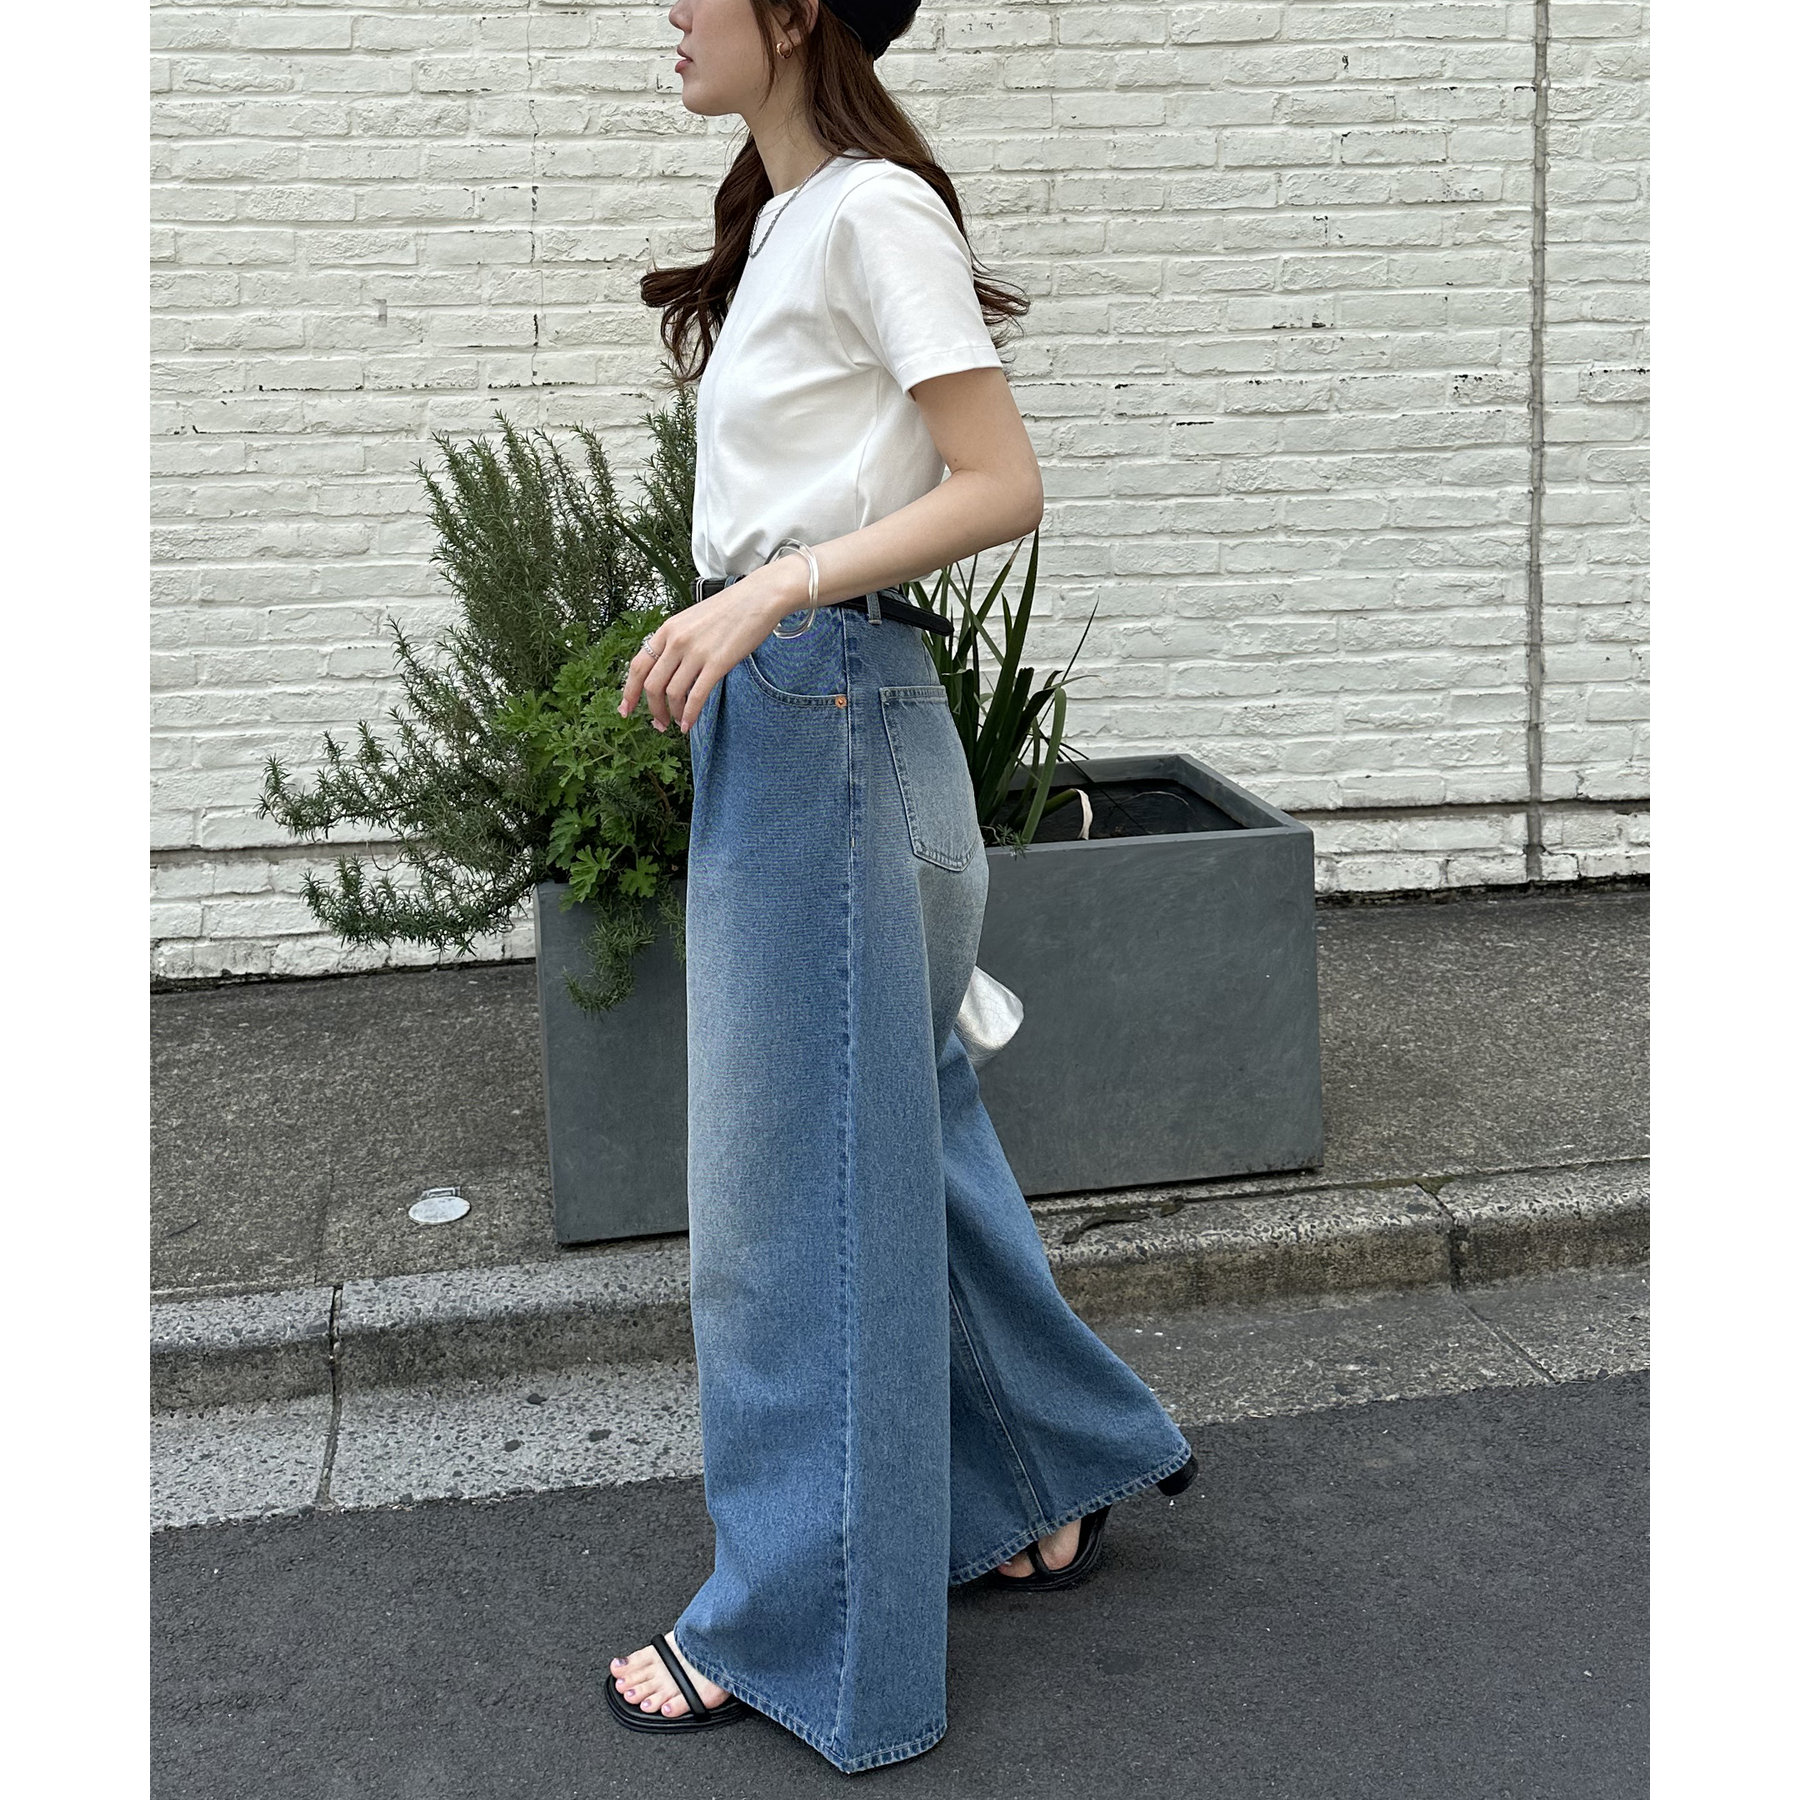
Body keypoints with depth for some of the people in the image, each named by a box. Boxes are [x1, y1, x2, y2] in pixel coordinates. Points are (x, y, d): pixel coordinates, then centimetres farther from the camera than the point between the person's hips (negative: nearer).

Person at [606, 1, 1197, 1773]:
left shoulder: (875, 212, -11)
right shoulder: (782, 219, 16)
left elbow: (1003, 485, -16)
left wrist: (768, 592, -22)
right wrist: (721, 633, 13)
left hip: (829, 710, -9)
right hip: (769, 708, 9)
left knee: (799, 1173, -1)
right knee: (901, 1125, 16)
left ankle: (796, 1626, 13)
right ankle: (1045, 1486, 32)